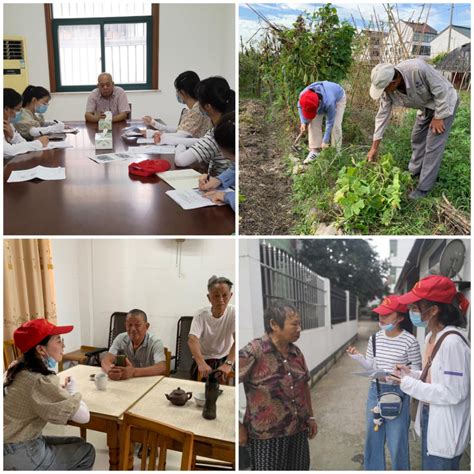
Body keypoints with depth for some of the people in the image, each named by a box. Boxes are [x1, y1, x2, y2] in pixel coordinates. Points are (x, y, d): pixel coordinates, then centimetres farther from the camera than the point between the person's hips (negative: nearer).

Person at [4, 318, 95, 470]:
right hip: (18, 457, -8)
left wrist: (61, 392, 1)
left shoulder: (17, 368, 1)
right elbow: (83, 416, -23)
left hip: (9, 447, 8)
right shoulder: (41, 381, -24)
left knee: (77, 443, 20)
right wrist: (71, 391, -4)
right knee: (86, 451, 10)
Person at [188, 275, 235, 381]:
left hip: (224, 359, 0)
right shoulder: (201, 314, -17)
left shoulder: (233, 313, -16)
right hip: (203, 359, 0)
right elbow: (192, 340, -31)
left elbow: (237, 340, -28)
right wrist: (201, 364, -49)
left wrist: (228, 363, -45)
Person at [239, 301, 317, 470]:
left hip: (298, 432, 6)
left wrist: (310, 416, 19)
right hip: (267, 437, -6)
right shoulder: (252, 352, -18)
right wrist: (238, 427, -15)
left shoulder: (296, 352, 3)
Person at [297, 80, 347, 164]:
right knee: (314, 123, -11)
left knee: (335, 125, -17)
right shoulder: (303, 95, -35)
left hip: (338, 97, -4)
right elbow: (300, 106, -9)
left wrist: (325, 141, -29)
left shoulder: (328, 102, -47)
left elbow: (330, 122, -34)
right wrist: (303, 122, -21)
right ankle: (315, 150, -5)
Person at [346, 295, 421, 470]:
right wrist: (358, 357, -9)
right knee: (373, 436, 17)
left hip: (398, 393, -5)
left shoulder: (410, 341, -14)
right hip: (375, 391, 5)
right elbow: (370, 366, 8)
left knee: (397, 440, 6)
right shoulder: (375, 338, 1)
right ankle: (373, 469, 35)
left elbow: (416, 369, -8)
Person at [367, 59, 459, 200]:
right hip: (426, 106, 7)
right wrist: (374, 147, -8)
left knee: (433, 145, -8)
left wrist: (438, 117, -21)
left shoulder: (418, 68, -40)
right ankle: (414, 172, 38)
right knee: (417, 138, 17)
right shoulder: (388, 89, -19)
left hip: (444, 103, -6)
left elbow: (441, 90, -29)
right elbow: (382, 114, -11)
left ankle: (424, 187, -1)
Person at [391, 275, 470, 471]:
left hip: (445, 429, -9)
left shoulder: (452, 342, -25)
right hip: (430, 420, 9)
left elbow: (453, 393, -25)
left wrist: (407, 383, -20)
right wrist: (410, 373, 0)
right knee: (428, 468, 22)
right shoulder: (431, 337, 6)